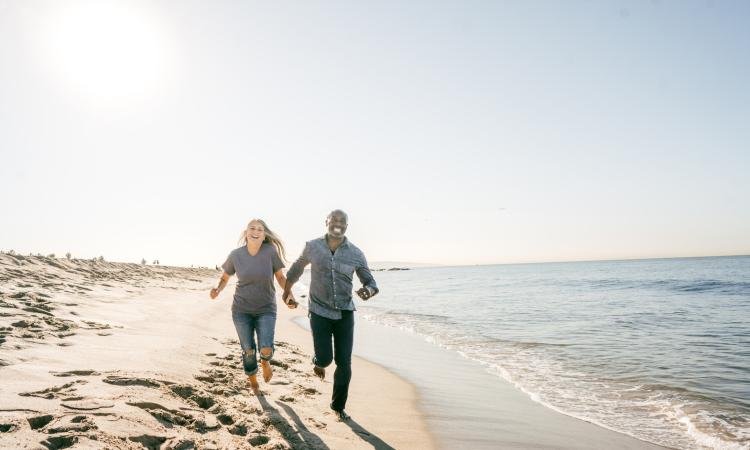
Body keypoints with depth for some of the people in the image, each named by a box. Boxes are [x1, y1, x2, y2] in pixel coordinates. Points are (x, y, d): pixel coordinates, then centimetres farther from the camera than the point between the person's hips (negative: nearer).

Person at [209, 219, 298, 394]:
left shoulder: (271, 252, -14)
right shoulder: (236, 255, -9)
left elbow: (280, 277, -2)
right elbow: (225, 277, 6)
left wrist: (289, 294, -16)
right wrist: (218, 289, -13)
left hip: (266, 309, -1)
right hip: (242, 309, 1)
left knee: (266, 349, -14)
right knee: (248, 350, 9)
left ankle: (265, 362, 24)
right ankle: (252, 379, 39)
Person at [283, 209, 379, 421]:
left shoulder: (356, 254, -4)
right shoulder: (312, 247, -4)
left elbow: (370, 282, 2)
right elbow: (297, 267, 16)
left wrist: (368, 290, -23)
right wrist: (287, 288, 29)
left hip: (345, 313, 1)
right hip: (319, 312, -1)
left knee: (344, 363, 2)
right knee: (325, 359, -6)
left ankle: (338, 405, 24)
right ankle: (318, 362, 34)